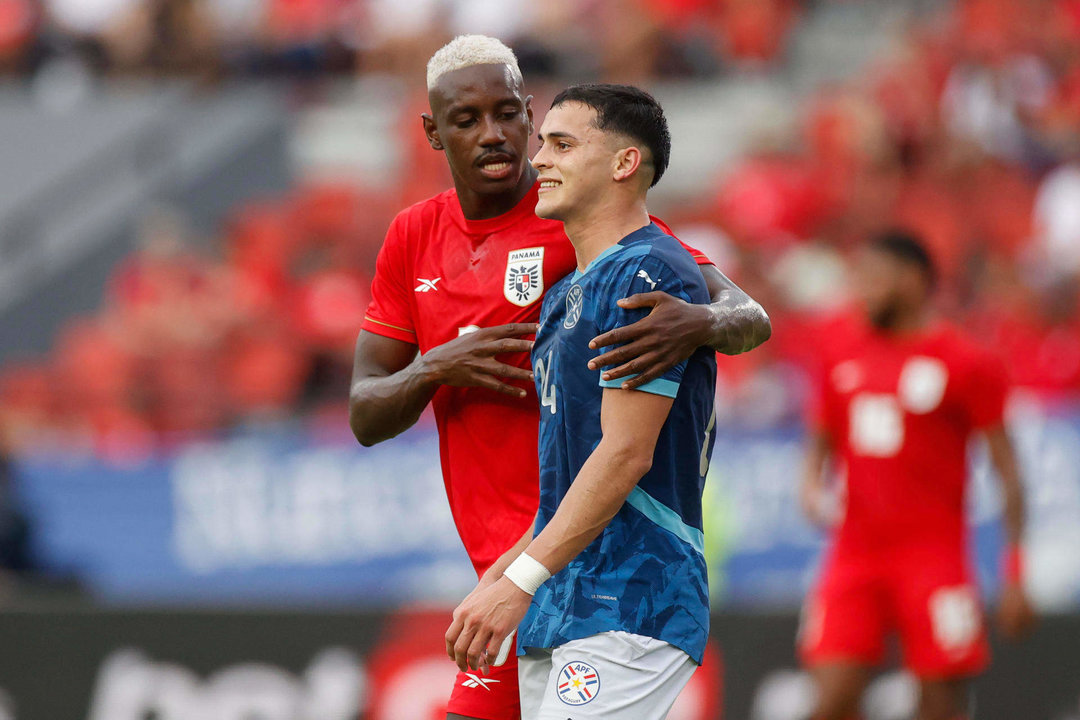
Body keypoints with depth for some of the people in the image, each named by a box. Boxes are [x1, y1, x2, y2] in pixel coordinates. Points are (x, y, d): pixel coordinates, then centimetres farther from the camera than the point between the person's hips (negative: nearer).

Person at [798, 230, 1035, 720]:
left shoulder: (968, 364, -3)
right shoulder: (846, 359, 13)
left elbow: (1006, 469, -2)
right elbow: (821, 441, 23)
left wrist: (1015, 575, -6)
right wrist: (812, 489, -1)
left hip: (933, 556, -4)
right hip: (856, 552, 4)